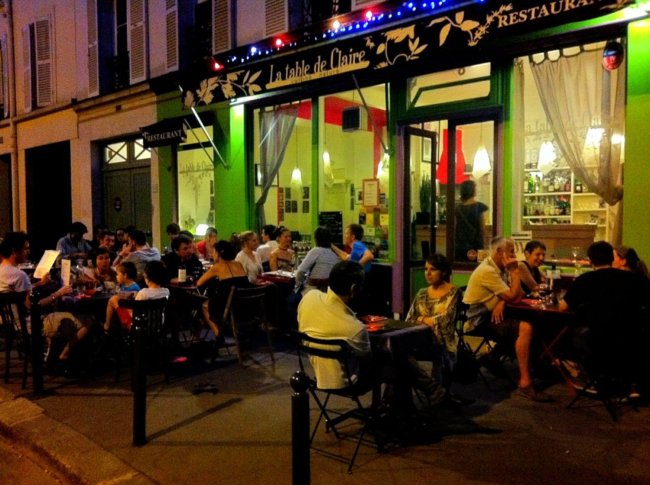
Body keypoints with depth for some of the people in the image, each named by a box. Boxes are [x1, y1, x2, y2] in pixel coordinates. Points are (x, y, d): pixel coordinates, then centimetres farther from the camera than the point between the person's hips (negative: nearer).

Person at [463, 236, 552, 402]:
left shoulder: (500, 268, 10)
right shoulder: (487, 271, -19)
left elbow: (518, 294, 2)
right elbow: (513, 297, -20)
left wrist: (502, 302, -18)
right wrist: (515, 271, -13)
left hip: (490, 314, 9)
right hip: (479, 320, -9)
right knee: (525, 328, -24)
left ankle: (494, 356, 12)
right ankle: (525, 383, -24)